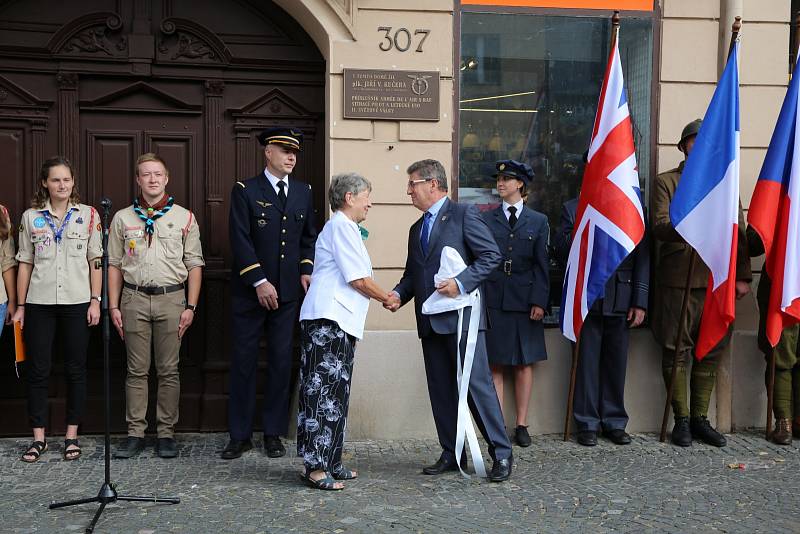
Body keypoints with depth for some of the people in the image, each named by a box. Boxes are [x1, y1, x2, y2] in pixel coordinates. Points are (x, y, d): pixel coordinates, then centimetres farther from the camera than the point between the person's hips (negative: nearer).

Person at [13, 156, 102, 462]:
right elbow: (25, 263, 7)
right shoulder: (31, 217, 6)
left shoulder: (88, 215, 4)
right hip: (39, 304, 1)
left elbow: (96, 261, 3)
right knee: (37, 370, 3)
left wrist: (95, 300, -3)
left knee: (75, 369, 5)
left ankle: (72, 435, 15)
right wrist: (20, 306, 5)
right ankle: (39, 437, 13)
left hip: (77, 303, -1)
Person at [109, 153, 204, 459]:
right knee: (136, 371, 4)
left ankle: (166, 433, 10)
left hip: (171, 298, -1)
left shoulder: (184, 217, 6)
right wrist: (113, 306, 4)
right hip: (134, 298, 1)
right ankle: (135, 433, 11)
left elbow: (195, 264, 5)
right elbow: (115, 265, 11)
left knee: (169, 370, 2)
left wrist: (190, 306, -2)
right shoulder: (123, 218, 10)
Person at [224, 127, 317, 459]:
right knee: (244, 363, 3)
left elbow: (309, 236, 18)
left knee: (281, 362, 6)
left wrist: (306, 271, 3)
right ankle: (240, 435, 13)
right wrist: (259, 282, -15)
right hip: (249, 293, -3)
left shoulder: (303, 192, 12)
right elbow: (240, 241, -9)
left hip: (288, 293, 4)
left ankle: (274, 434, 16)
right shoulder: (245, 191, -2)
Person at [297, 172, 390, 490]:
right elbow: (359, 279, -11)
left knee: (334, 393, 11)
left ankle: (328, 462, 16)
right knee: (323, 392, -9)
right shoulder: (342, 226, -7)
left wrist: (381, 298, 21)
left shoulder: (339, 227, 25)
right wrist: (386, 298, 3)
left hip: (337, 323, 10)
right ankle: (316, 466, -7)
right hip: (329, 321, -10)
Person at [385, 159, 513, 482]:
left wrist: (461, 282, -20)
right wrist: (398, 295, 4)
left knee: (478, 384, -7)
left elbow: (491, 256, -9)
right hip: (430, 322, 8)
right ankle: (452, 454, 19)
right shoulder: (416, 229, 21)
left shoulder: (464, 214, -2)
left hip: (461, 316, -7)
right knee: (441, 391, 9)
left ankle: (501, 454, 2)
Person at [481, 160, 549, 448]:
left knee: (524, 363, 6)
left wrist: (539, 301, -6)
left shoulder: (538, 221, 7)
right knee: (495, 365, 1)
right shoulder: (486, 219, 7)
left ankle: (521, 425, 14)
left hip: (525, 301, 0)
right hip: (493, 301, 0)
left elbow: (542, 265, 3)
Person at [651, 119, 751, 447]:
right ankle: (682, 420, 10)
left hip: (718, 280, 3)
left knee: (710, 352, 6)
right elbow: (659, 227, -7)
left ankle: (700, 419, 17)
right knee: (677, 352, 0)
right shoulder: (665, 182, 7)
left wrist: (742, 275, 7)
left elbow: (739, 232, 15)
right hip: (678, 280, -3)